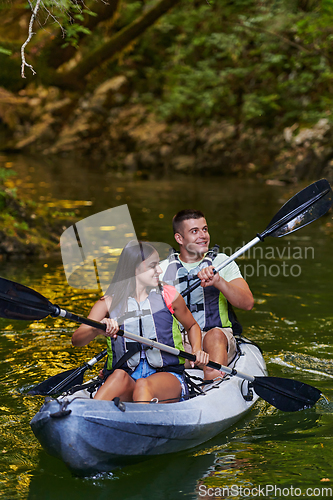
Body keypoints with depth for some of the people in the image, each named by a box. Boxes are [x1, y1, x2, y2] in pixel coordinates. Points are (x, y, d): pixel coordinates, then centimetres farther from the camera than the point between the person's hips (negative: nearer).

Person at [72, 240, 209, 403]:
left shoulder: (169, 296, 7)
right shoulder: (109, 303, 4)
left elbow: (192, 326, 24)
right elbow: (76, 340, -8)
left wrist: (197, 350, 3)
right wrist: (97, 329, -30)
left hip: (167, 376, 0)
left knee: (143, 385, -35)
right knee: (120, 375, -35)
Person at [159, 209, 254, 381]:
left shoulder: (221, 262, 7)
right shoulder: (163, 269, 12)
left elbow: (247, 303, -7)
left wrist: (218, 282, -24)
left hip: (221, 341, -1)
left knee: (214, 335, -37)